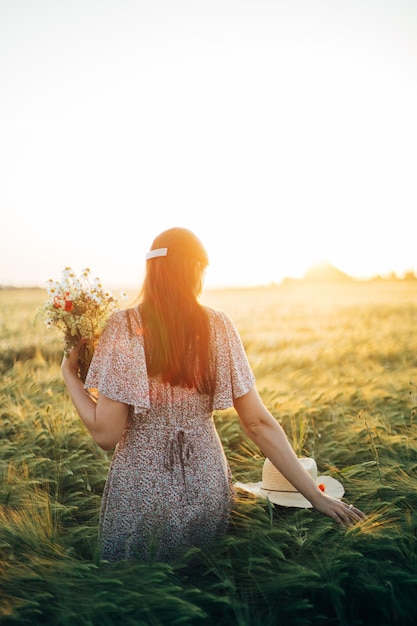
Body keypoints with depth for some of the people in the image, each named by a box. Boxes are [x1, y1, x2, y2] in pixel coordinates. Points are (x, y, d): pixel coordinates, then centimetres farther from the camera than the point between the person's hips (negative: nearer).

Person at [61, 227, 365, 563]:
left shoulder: (125, 327, -14)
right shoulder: (219, 326, -6)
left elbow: (106, 434, -14)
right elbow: (259, 423, -8)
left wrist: (70, 375, -1)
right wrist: (315, 494, -2)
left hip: (140, 487, -2)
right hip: (207, 488, 3)